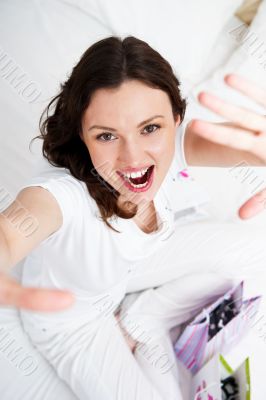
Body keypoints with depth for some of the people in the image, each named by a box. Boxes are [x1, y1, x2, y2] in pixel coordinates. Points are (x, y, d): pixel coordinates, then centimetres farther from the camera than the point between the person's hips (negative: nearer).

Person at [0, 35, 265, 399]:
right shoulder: (63, 192, -41)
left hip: (134, 262, 4)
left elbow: (235, 143, -46)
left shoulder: (173, 143, -29)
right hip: (72, 312, -4)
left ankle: (139, 323, 8)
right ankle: (147, 340, 25)